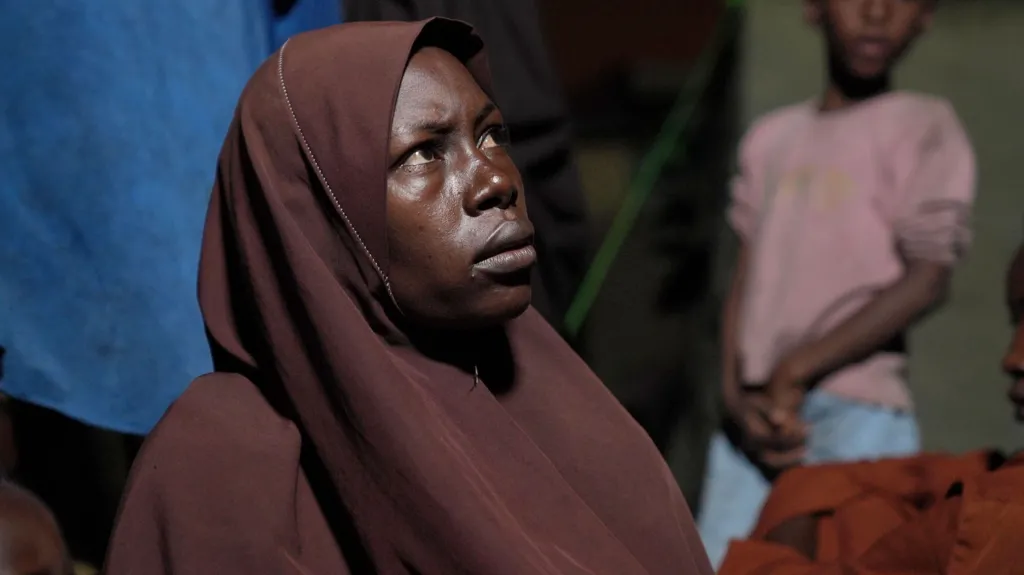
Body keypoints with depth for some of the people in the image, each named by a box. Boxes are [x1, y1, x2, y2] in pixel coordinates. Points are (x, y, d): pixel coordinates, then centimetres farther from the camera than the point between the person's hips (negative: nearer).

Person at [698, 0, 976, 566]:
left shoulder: (924, 127, 1)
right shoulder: (771, 137, 18)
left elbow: (926, 281, -10)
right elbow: (745, 282, 15)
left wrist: (794, 371, -11)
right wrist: (737, 396, -2)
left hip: (858, 417, -5)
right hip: (754, 419, 6)